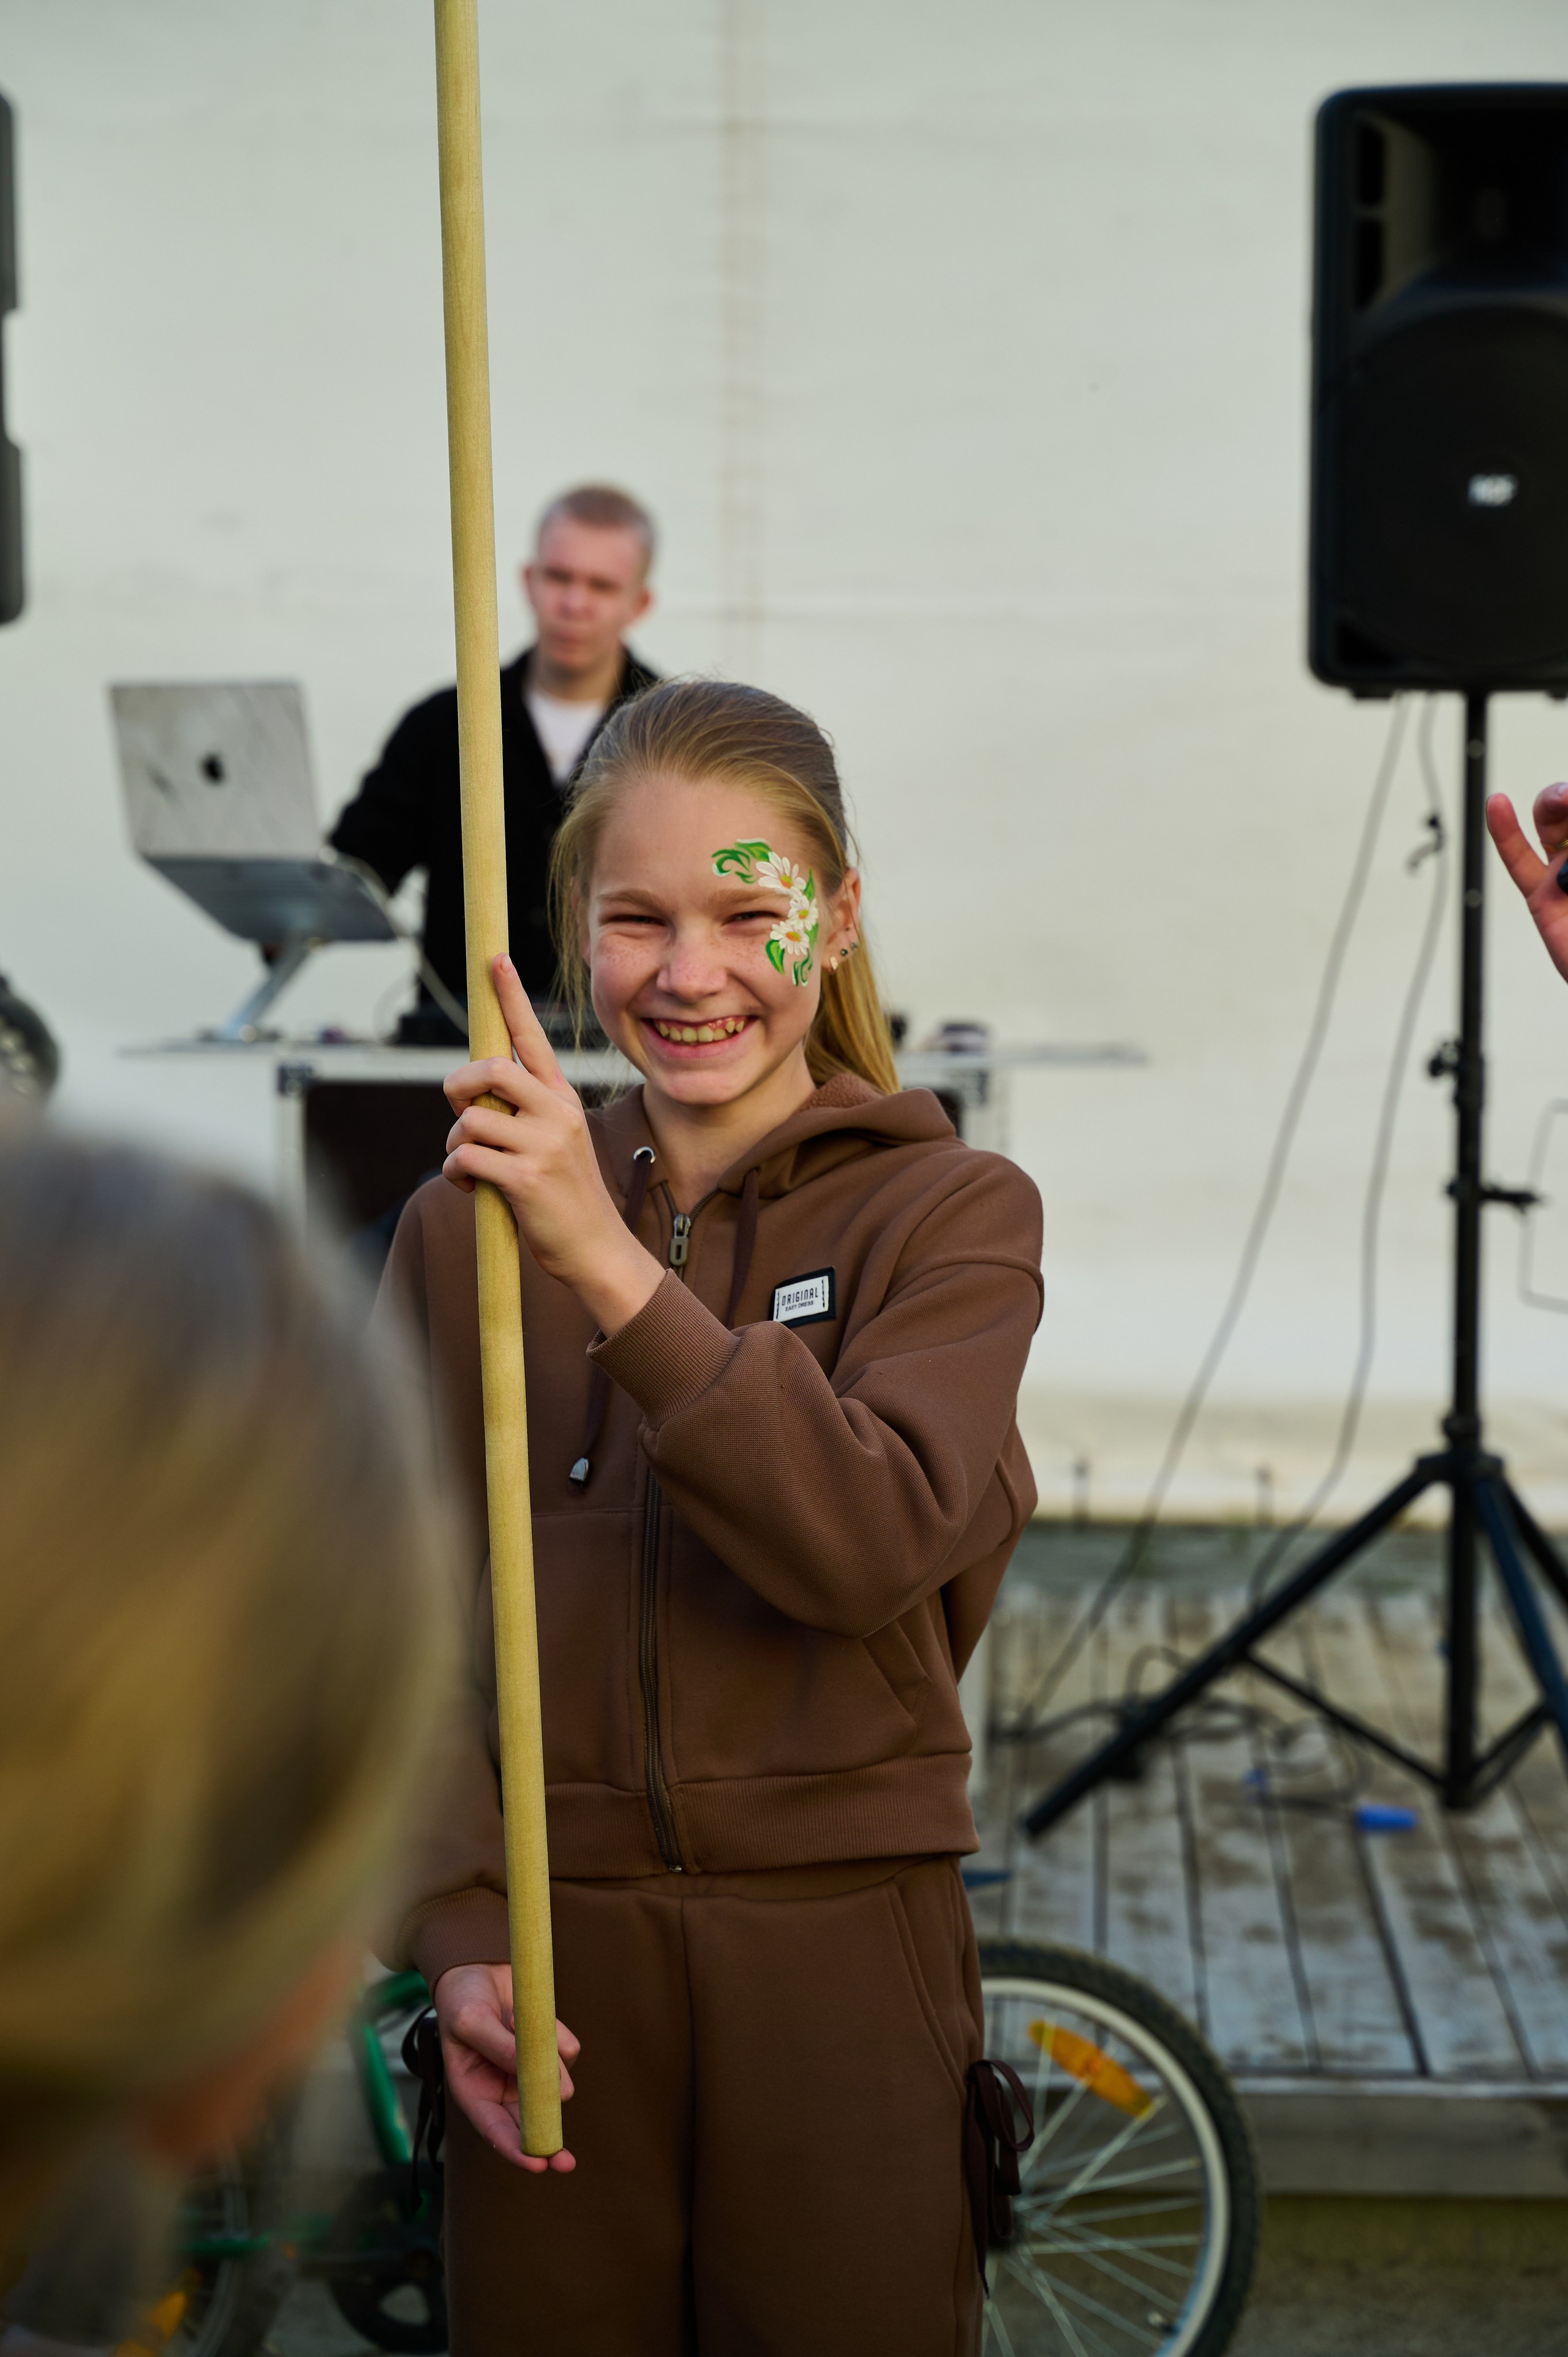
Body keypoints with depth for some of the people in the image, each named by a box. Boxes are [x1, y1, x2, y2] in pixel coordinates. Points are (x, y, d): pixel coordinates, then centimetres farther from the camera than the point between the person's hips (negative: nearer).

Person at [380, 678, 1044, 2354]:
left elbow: (875, 1543, -19)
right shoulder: (468, 1225, 4)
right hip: (548, 1964, 2)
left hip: (838, 1957, -1)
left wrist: (613, 1269, -27)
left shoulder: (949, 1214, -1)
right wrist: (459, 1937, -11)